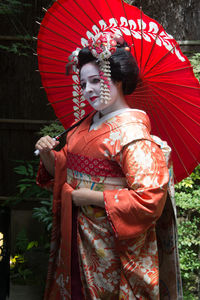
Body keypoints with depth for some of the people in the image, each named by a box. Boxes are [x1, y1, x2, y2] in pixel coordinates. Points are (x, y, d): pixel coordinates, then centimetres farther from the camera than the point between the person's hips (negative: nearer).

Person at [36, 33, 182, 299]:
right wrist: (48, 154, -7)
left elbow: (150, 199, -26)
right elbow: (64, 169, 14)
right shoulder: (87, 124, 6)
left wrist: (92, 197, -20)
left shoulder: (131, 132, -19)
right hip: (74, 234, 7)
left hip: (108, 244, -7)